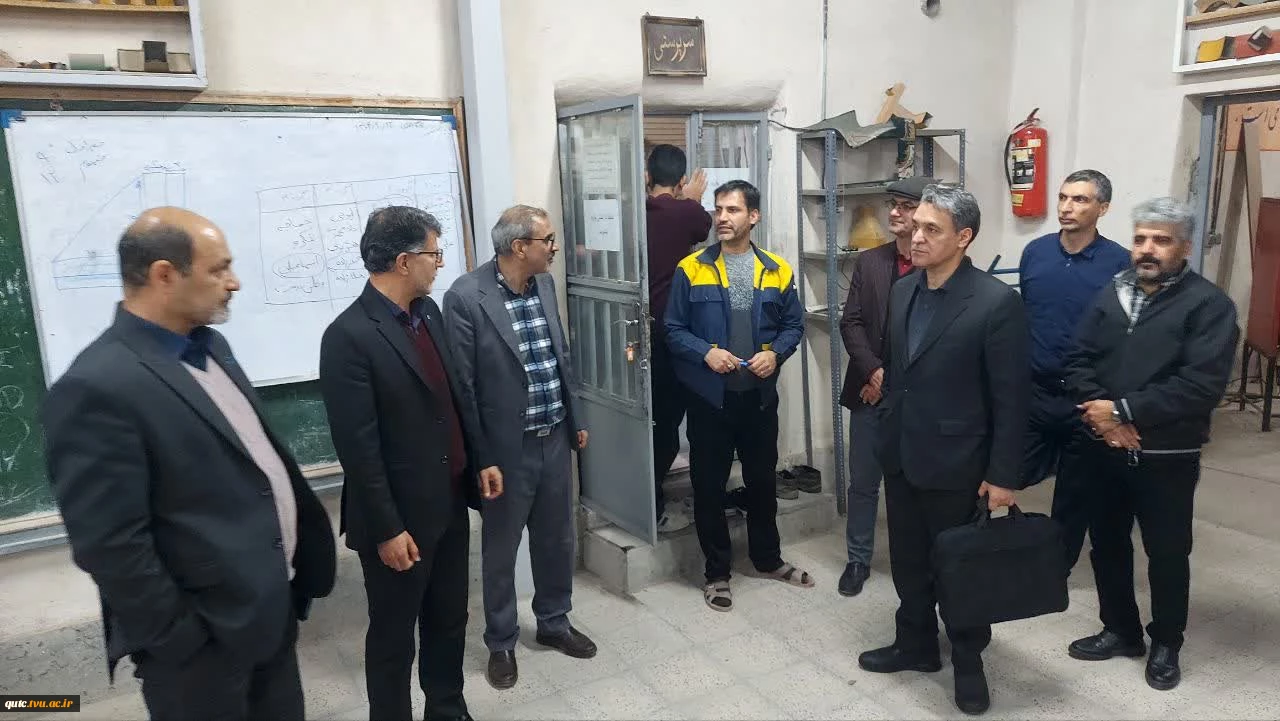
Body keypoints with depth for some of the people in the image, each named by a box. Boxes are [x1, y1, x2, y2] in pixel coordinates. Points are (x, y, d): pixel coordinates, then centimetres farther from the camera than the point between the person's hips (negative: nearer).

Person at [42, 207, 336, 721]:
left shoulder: (209, 345, 5)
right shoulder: (99, 388, -23)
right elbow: (110, 546, -23)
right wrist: (179, 640, -16)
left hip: (273, 605, 8)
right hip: (207, 641, -8)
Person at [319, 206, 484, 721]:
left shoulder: (428, 311, 4)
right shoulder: (350, 336, -21)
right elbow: (358, 448, -20)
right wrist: (386, 529, -17)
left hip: (449, 503, 7)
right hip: (400, 517, -7)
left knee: (449, 620, 21)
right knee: (394, 634, 13)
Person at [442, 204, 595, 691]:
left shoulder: (544, 283, 3)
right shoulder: (465, 297, -18)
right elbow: (462, 385, -16)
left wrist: (576, 419, 14)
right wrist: (481, 459, -15)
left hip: (554, 439, 6)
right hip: (507, 448, -6)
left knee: (557, 540, 20)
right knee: (500, 551, 12)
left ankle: (554, 623, 42)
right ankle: (501, 643, 32)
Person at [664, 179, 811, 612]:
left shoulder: (777, 271, 2)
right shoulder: (691, 269, -5)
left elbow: (793, 325, 7)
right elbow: (674, 329, -3)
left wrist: (775, 353, -11)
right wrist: (706, 352, -19)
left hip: (759, 395, 2)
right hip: (708, 396, -2)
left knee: (763, 480, 17)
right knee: (708, 486, 7)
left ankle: (768, 558, 37)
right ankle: (717, 571, 23)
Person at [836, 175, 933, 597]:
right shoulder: (868, 262, 4)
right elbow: (851, 323, 0)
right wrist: (875, 372, -13)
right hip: (870, 390, 3)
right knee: (863, 483, 12)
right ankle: (858, 559, 27)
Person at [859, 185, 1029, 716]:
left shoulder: (997, 302, -16)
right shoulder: (902, 291, 4)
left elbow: (1011, 397, -14)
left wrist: (1003, 475, -14)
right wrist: (886, 432, 12)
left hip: (954, 464, -6)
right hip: (900, 457, 6)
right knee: (908, 562, 18)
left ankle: (968, 661, 32)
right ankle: (916, 644, 38)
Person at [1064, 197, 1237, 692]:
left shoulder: (1208, 304, -9)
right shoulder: (1111, 294, 8)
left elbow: (1202, 384, -20)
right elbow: (1079, 362, 4)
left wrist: (1122, 409, -19)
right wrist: (1100, 412, -14)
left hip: (1166, 457, -4)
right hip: (1103, 449, 5)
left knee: (1167, 553, 10)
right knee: (1107, 545, 15)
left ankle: (1166, 644, 30)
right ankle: (1120, 630, 34)